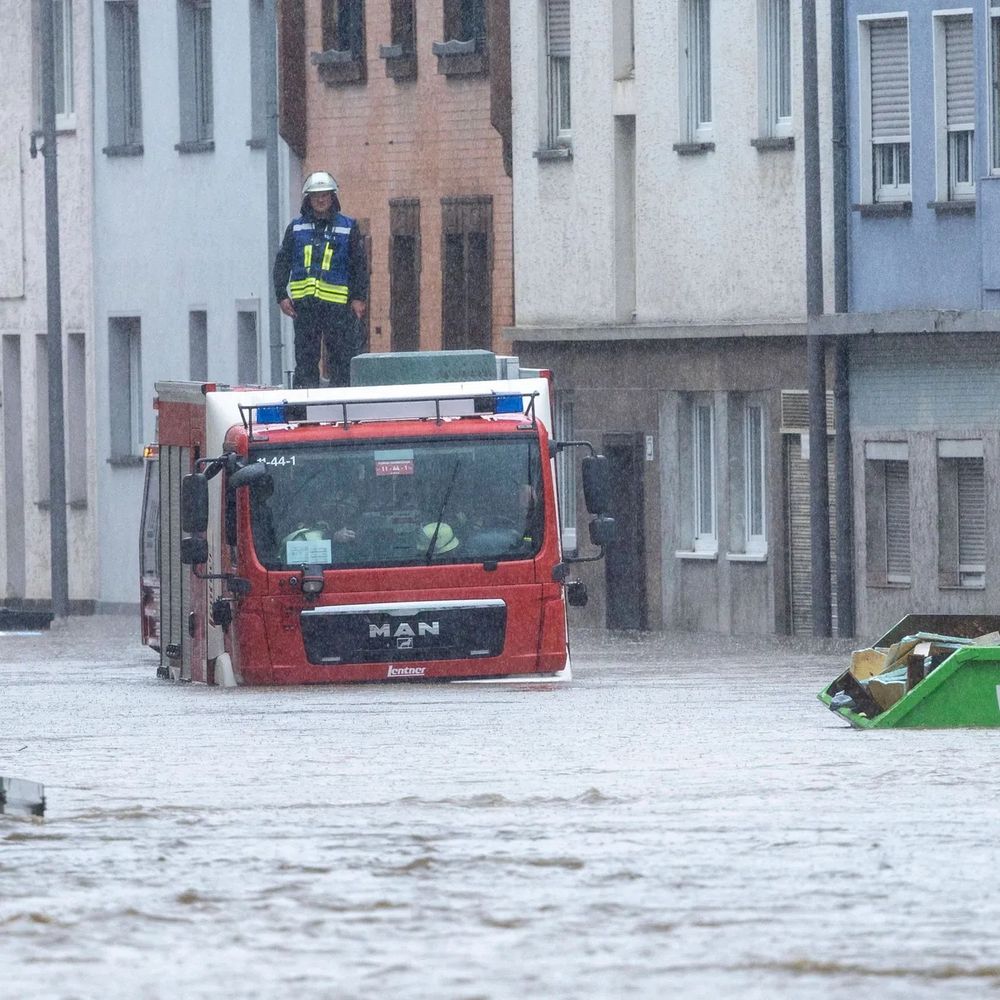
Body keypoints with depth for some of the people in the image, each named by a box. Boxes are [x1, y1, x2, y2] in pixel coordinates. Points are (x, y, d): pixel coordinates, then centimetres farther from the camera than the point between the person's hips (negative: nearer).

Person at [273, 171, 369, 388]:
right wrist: (282, 296, 3)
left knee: (342, 358, -4)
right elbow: (282, 262, 12)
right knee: (305, 357, 3)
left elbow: (360, 265, 8)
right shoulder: (296, 227, 12)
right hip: (304, 303, 2)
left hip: (337, 303, -2)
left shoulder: (348, 227, 8)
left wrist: (359, 298, -1)